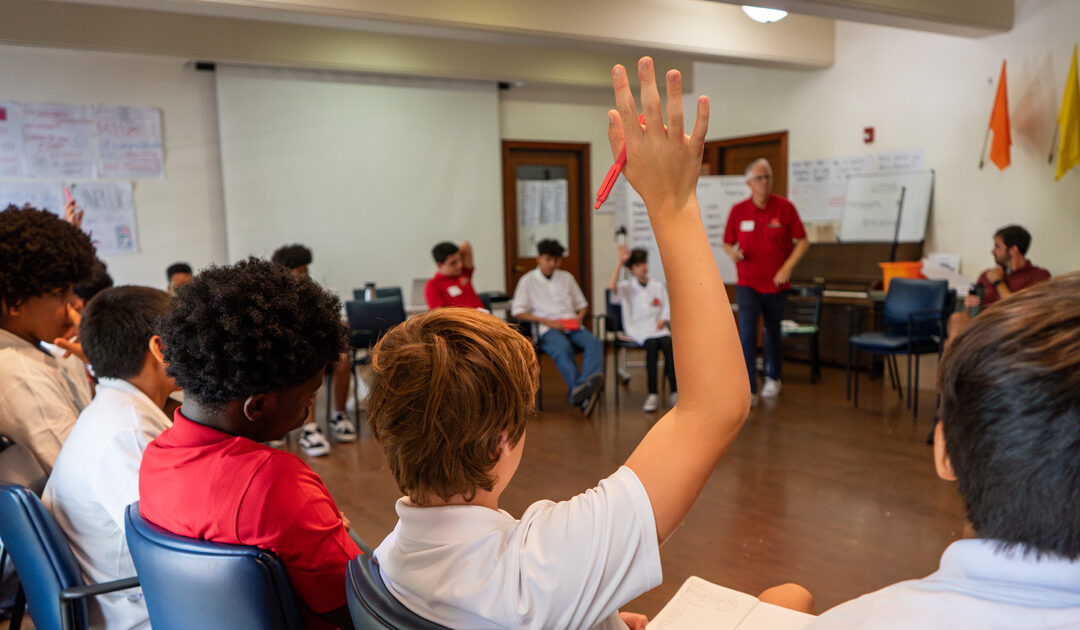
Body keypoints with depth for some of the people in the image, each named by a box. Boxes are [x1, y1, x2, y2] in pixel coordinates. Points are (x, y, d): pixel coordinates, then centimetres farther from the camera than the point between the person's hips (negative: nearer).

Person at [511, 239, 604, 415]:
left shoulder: (566, 278, 24)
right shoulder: (528, 280, 10)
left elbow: (582, 304, 29)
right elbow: (517, 312, 2)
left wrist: (579, 317, 4)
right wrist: (546, 321, -9)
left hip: (572, 326, 4)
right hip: (547, 328, -4)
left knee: (594, 343, -30)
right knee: (563, 348, -39)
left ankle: (588, 380, -54)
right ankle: (579, 389, -54)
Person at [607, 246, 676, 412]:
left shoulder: (659, 286, 21)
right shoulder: (627, 287, 10)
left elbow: (667, 309, 18)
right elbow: (612, 286, -14)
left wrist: (663, 320, -3)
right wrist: (620, 263, -17)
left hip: (657, 326, 3)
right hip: (637, 328, -3)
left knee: (668, 343, -31)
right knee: (651, 344, -35)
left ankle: (674, 392, -33)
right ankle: (652, 395, -37)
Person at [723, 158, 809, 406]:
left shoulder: (785, 207, -6)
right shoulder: (738, 210, -3)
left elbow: (802, 241, -3)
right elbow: (727, 242, 7)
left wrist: (787, 268, -15)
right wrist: (733, 252, -16)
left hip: (776, 284, 1)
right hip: (747, 285, -1)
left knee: (773, 332, 17)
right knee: (747, 334, -12)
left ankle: (773, 378, 39)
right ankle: (749, 390, -9)